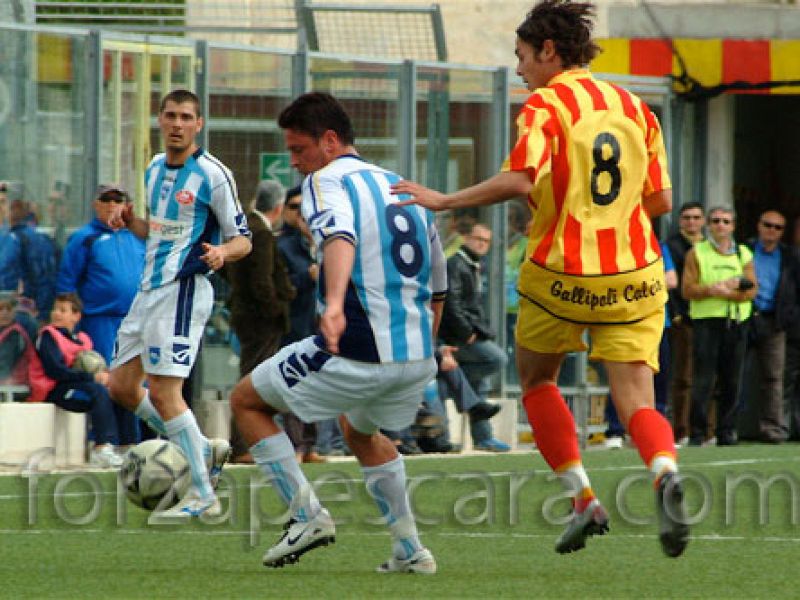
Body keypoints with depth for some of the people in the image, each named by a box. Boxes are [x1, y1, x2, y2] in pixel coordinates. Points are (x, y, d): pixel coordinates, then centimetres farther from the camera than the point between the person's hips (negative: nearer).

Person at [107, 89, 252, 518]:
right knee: (121, 387, 9)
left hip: (183, 290, -9)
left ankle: (202, 495, -7)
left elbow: (243, 239, -6)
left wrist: (222, 251, -28)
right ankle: (205, 450, 21)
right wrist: (130, 221, 2)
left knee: (162, 392, -14)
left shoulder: (212, 174, -10)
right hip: (149, 289, 9)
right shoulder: (155, 168, 12)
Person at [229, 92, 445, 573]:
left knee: (247, 402, 13)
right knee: (362, 431, 36)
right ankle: (411, 551, 29)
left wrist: (335, 304, -46)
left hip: (356, 353, -8)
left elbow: (340, 237, -29)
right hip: (419, 358, 8)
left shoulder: (326, 181, -5)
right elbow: (438, 288, 24)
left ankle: (308, 515, 3)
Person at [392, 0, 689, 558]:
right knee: (637, 403, 0)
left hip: (561, 274, -3)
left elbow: (519, 179, -22)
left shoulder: (545, 106, -6)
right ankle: (666, 474, -33)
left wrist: (445, 200, -14)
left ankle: (584, 499, 9)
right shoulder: (634, 107, 11)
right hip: (635, 276, 4)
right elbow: (660, 200, 11)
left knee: (537, 380, 21)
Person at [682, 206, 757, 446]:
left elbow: (751, 290, 4)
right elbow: (688, 290, -1)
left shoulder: (744, 254, 13)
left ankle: (726, 431, 10)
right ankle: (697, 433, -7)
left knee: (731, 381, 2)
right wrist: (712, 289, -16)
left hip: (736, 321, 3)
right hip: (705, 321, -3)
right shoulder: (696, 253, 7)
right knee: (703, 381, -9)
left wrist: (725, 292, -11)